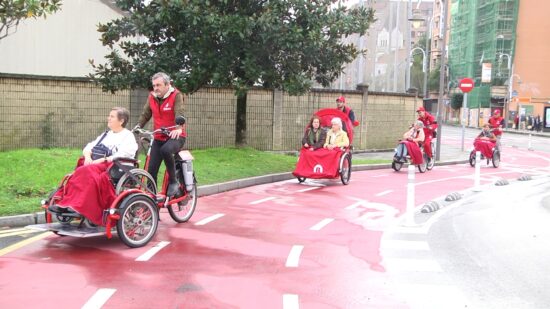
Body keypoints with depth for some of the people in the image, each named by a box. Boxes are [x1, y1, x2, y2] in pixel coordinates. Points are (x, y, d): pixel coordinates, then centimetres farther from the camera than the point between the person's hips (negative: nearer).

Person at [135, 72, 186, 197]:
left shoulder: (176, 95, -10)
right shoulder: (152, 97, 4)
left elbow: (180, 113, -23)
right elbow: (145, 114, 4)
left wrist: (178, 128, -41)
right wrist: (138, 126, -14)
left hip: (176, 136, -5)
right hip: (158, 138, 5)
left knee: (166, 150, -37)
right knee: (151, 170, 0)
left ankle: (173, 182, -17)